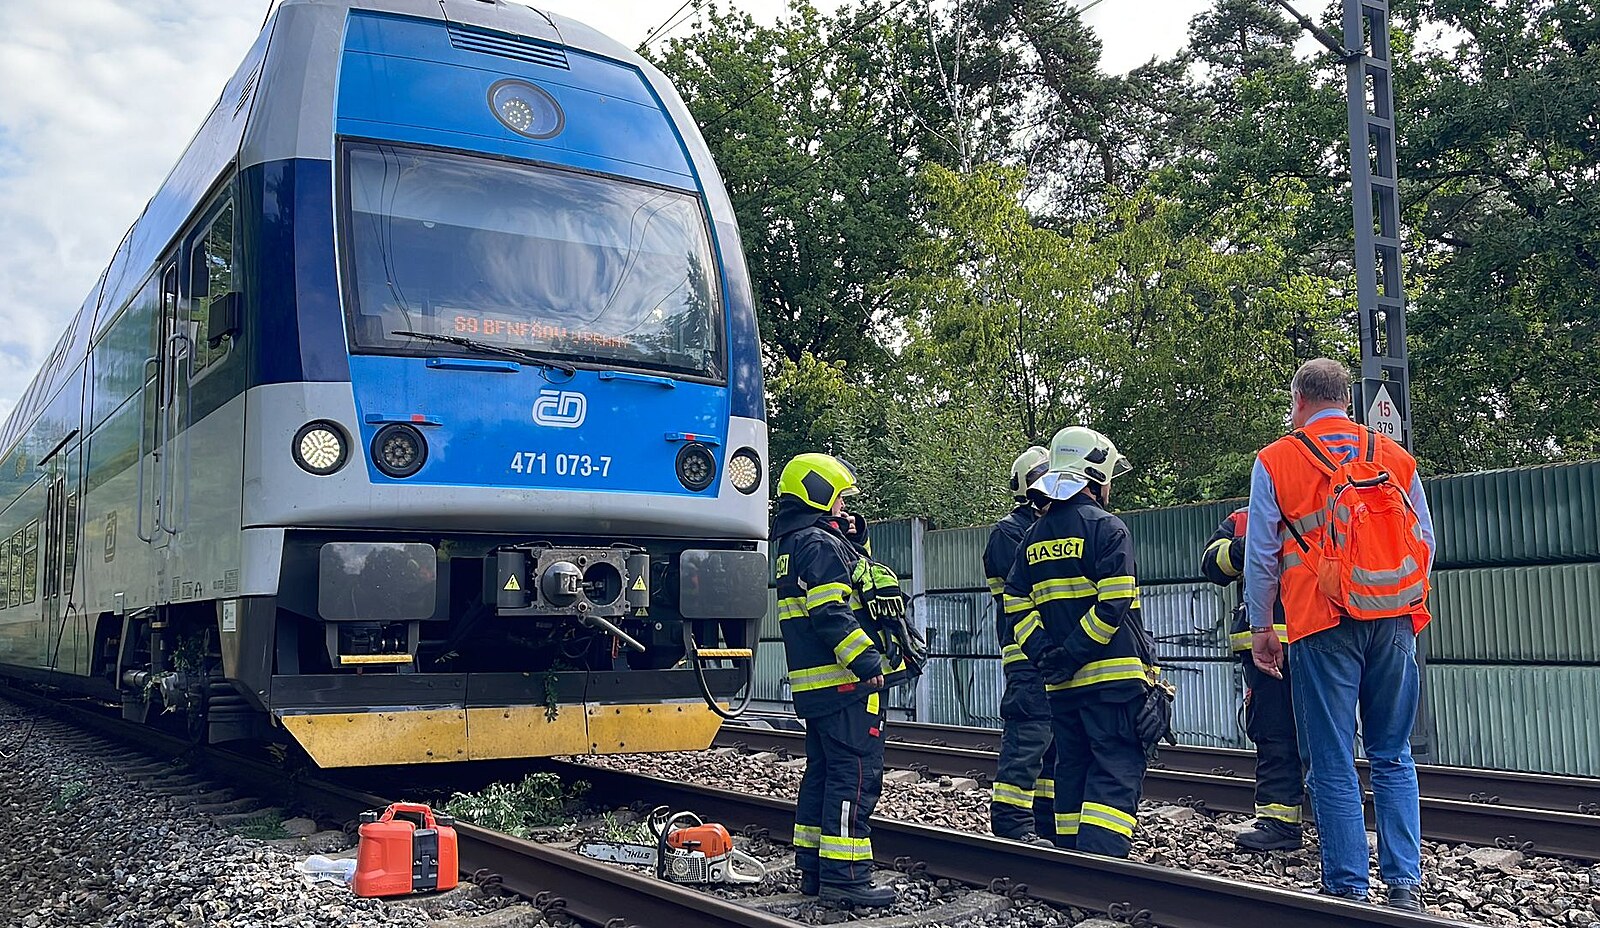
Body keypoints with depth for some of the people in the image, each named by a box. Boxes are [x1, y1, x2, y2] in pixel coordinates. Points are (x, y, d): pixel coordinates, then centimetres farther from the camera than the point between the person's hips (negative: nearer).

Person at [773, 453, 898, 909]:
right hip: (845, 683, -10)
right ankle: (843, 876, -7)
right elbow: (831, 615, -22)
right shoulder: (821, 544, -13)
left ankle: (813, 869, 20)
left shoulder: (790, 546, 19)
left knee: (822, 771, 15)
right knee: (855, 775, -8)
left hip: (811, 683, 10)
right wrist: (868, 662, -24)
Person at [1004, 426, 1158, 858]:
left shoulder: (1035, 536, 14)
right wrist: (1073, 655, -13)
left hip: (1061, 683, 7)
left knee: (1072, 771, 14)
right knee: (1115, 775, -6)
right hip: (1113, 677, -7)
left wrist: (1045, 655, 3)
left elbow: (1017, 604, 10)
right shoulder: (1106, 528, -7)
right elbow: (1112, 606, -17)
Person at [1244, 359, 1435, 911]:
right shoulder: (1394, 456, 10)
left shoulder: (1276, 461, 1)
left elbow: (1260, 554, 0)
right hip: (1395, 622, 3)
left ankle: (1347, 889, 7)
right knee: (1393, 757, 12)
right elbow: (1425, 541, 12)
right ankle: (1405, 885, 10)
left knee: (1333, 764, 3)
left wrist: (1260, 627, 9)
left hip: (1324, 626, -3)